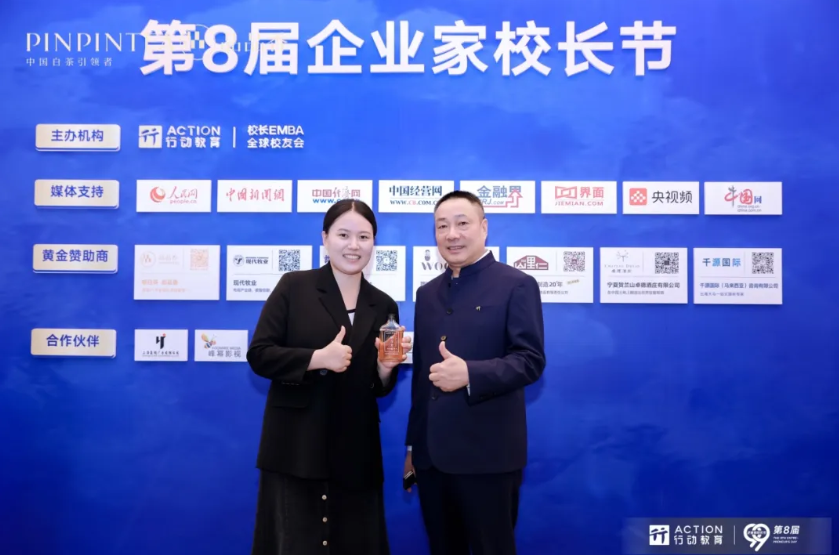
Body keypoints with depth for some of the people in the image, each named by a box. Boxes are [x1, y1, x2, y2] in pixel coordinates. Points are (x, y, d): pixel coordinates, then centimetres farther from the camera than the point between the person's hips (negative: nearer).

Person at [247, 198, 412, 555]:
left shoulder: (383, 306, 8)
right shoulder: (294, 286, -2)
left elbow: (380, 390, 11)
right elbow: (258, 355, -6)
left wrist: (387, 367, -11)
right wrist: (317, 358, -17)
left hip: (356, 452, 4)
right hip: (295, 448, -3)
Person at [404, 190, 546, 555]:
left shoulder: (516, 285, -5)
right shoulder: (427, 293, 13)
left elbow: (531, 360, -11)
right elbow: (421, 373, 15)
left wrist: (470, 374, -26)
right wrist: (412, 444, 15)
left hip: (487, 456, -5)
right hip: (431, 456, 6)